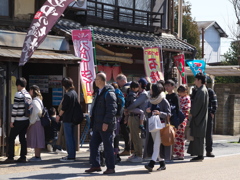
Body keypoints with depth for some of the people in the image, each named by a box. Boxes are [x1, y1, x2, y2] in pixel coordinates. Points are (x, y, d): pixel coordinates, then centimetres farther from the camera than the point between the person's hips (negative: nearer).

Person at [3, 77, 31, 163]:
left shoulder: (18, 94, -12)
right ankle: (23, 157, 10)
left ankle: (10, 157, -5)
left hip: (19, 121, -8)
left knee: (11, 138, -2)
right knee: (22, 138, 11)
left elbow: (15, 108, -15)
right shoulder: (28, 95, 11)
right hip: (26, 120, 8)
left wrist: (12, 121, -11)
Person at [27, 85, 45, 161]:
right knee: (36, 140, 12)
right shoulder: (38, 99, 16)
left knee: (36, 140, -8)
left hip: (36, 123, -10)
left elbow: (37, 112, -22)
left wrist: (31, 122, -16)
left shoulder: (35, 101, -14)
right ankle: (37, 156, 16)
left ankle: (37, 156, -6)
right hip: (36, 123, 10)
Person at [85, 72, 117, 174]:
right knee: (93, 144, 10)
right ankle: (95, 166, 16)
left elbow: (112, 109, -20)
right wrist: (94, 122, 20)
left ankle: (111, 168, 5)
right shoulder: (99, 92, 17)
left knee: (107, 146, -3)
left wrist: (106, 122, -23)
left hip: (106, 125, -10)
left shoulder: (109, 93, -14)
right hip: (98, 125, 10)